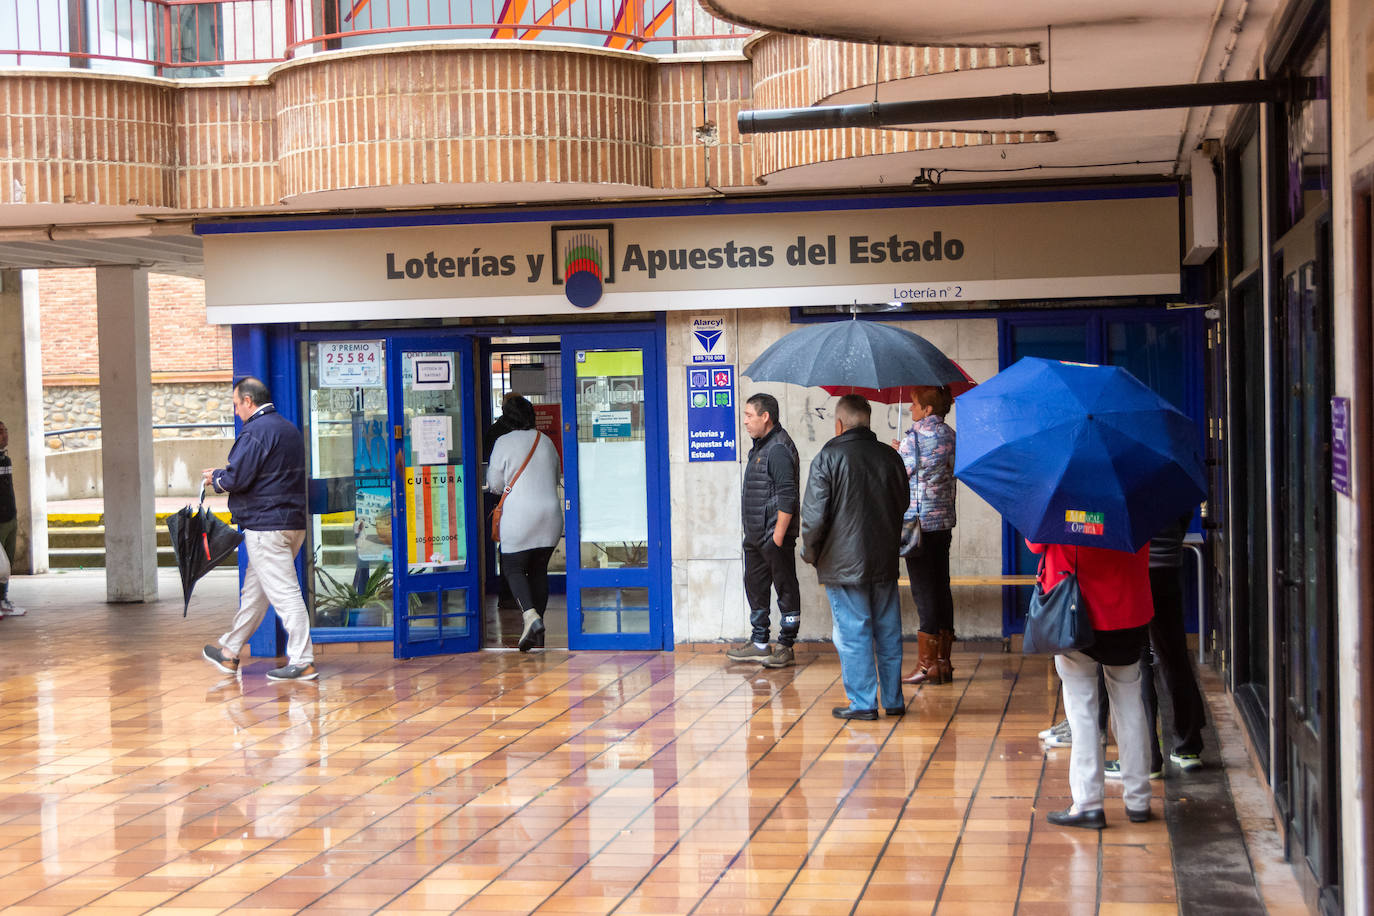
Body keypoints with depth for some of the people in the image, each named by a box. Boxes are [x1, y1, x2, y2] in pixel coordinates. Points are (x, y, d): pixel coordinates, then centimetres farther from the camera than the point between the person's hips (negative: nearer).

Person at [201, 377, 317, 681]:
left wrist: (215, 477, 3)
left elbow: (237, 478, -19)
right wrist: (226, 474, 21)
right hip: (294, 522, 10)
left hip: (266, 525, -10)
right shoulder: (289, 428, 16)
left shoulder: (255, 431, -14)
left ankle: (302, 661, -8)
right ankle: (229, 651, 30)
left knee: (284, 592, -8)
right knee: (254, 591, 18)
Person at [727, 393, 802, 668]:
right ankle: (759, 644, 24)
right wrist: (752, 532, 18)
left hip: (775, 535, -10)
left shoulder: (779, 449, -16)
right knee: (755, 587, 15)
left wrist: (778, 535, -22)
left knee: (785, 589, -1)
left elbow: (787, 496, -21)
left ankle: (786, 647, 4)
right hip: (756, 536, 10)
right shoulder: (760, 447, 15)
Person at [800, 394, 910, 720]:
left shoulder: (828, 457, -10)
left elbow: (814, 514, -13)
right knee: (888, 632, 12)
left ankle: (863, 703, 2)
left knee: (852, 634, 1)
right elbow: (903, 505, 15)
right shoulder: (890, 457, 5)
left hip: (844, 562, -5)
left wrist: (810, 552, 1)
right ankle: (894, 700, 18)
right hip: (885, 560, 5)